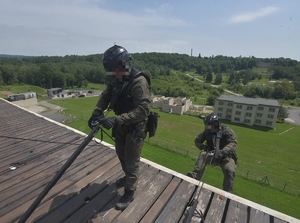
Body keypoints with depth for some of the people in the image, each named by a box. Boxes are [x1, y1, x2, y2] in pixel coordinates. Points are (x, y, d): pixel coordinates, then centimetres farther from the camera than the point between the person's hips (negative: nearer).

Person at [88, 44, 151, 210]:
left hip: (135, 127, -7)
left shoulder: (139, 82, -28)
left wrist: (117, 120, -40)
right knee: (121, 154, 24)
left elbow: (143, 110, -34)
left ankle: (130, 191, 30)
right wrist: (96, 113, -12)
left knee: (131, 161, 7)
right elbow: (106, 96, 5)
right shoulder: (115, 79, -4)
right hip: (121, 124, 8)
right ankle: (128, 177, 51)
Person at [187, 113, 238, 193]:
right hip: (213, 156, 3)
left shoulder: (227, 131, -14)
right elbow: (197, 141, 5)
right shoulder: (207, 132, -4)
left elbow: (233, 143, -26)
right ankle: (195, 175, -34)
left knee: (230, 171, -29)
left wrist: (223, 151, -44)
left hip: (226, 157, -3)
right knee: (203, 155, -26)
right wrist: (204, 147, -16)